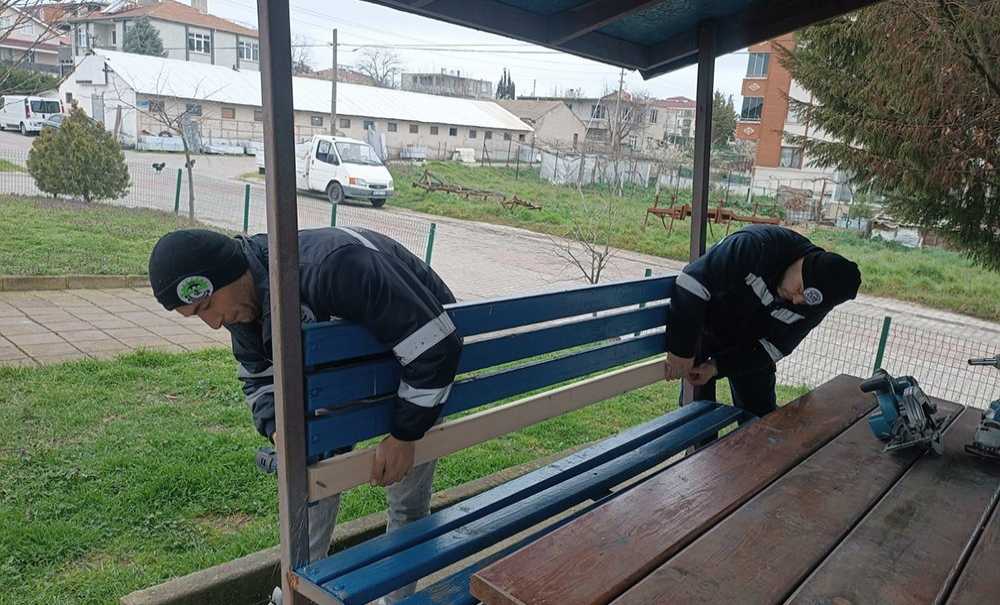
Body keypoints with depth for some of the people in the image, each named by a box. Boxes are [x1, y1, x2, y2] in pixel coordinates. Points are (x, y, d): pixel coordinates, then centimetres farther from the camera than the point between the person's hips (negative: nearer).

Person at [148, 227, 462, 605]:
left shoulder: (333, 266, -42)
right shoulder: (245, 302, -15)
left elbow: (436, 346, -39)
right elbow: (259, 377, 0)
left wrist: (403, 435, -30)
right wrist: (279, 432, -21)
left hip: (420, 349, -6)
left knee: (408, 499, 2)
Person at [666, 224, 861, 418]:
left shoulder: (819, 302, -19)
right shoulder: (757, 245, -36)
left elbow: (774, 345, -13)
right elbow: (693, 281, -37)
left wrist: (718, 367, -22)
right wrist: (682, 350, -33)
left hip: (749, 343, 4)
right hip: (703, 327, -4)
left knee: (761, 413, 9)